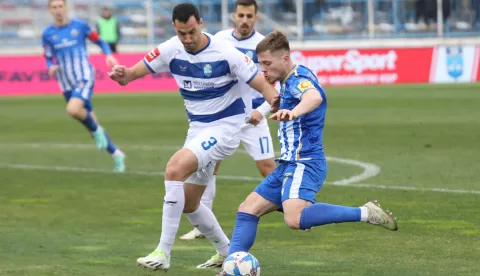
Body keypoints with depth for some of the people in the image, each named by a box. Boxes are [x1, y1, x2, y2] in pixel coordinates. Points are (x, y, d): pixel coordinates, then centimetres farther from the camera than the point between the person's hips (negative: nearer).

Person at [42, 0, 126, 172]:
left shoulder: (80, 26, 0)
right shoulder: (47, 34, 6)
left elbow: (100, 41, 11)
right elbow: (49, 58, 16)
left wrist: (109, 55, -8)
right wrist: (51, 67, -7)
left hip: (84, 78, -4)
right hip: (67, 85, 4)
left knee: (73, 110, -31)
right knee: (90, 123, 7)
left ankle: (96, 130, -3)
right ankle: (116, 154, 22)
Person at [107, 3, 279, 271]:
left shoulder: (225, 53, -19)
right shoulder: (170, 50, -7)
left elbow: (262, 84, -17)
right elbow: (138, 70, -6)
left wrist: (277, 104, -39)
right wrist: (123, 75, -31)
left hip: (224, 127, -7)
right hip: (198, 128, 7)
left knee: (175, 168, -28)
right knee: (188, 204, 12)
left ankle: (164, 253, -25)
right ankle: (227, 252, 35)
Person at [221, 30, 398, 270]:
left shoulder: (299, 78, -15)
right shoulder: (287, 81, 16)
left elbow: (314, 97, -41)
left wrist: (293, 112, -59)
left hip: (304, 164, -11)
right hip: (289, 165, 11)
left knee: (295, 219, -32)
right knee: (247, 210, 10)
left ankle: (364, 213, -27)